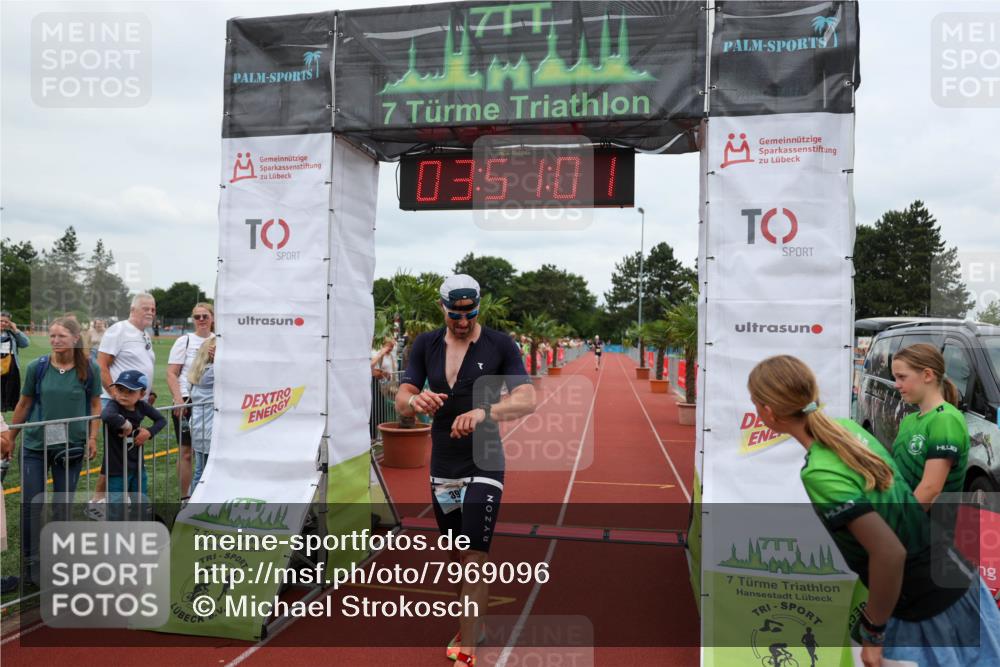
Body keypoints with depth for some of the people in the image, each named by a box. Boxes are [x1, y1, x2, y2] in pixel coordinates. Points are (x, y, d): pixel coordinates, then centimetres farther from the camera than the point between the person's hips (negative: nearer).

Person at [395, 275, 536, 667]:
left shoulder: (500, 345, -8)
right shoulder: (425, 345, 2)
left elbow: (528, 401, -17)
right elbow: (401, 402, -3)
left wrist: (484, 412, -37)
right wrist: (416, 401, -28)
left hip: (483, 467, -4)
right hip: (442, 469, 4)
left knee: (475, 558, -7)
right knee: (457, 555, 16)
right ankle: (470, 626, 36)